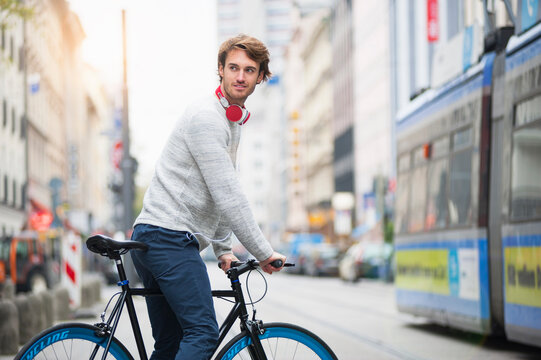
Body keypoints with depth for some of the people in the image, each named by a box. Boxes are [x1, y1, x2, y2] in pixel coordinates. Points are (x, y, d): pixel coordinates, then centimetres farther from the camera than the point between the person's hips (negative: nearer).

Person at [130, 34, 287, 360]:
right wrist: (264, 253, -13)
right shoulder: (206, 117, -14)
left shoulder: (234, 122, 19)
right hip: (168, 235, -10)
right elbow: (228, 195, -18)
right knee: (204, 333, -16)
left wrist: (223, 249, 19)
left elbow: (222, 195, 25)